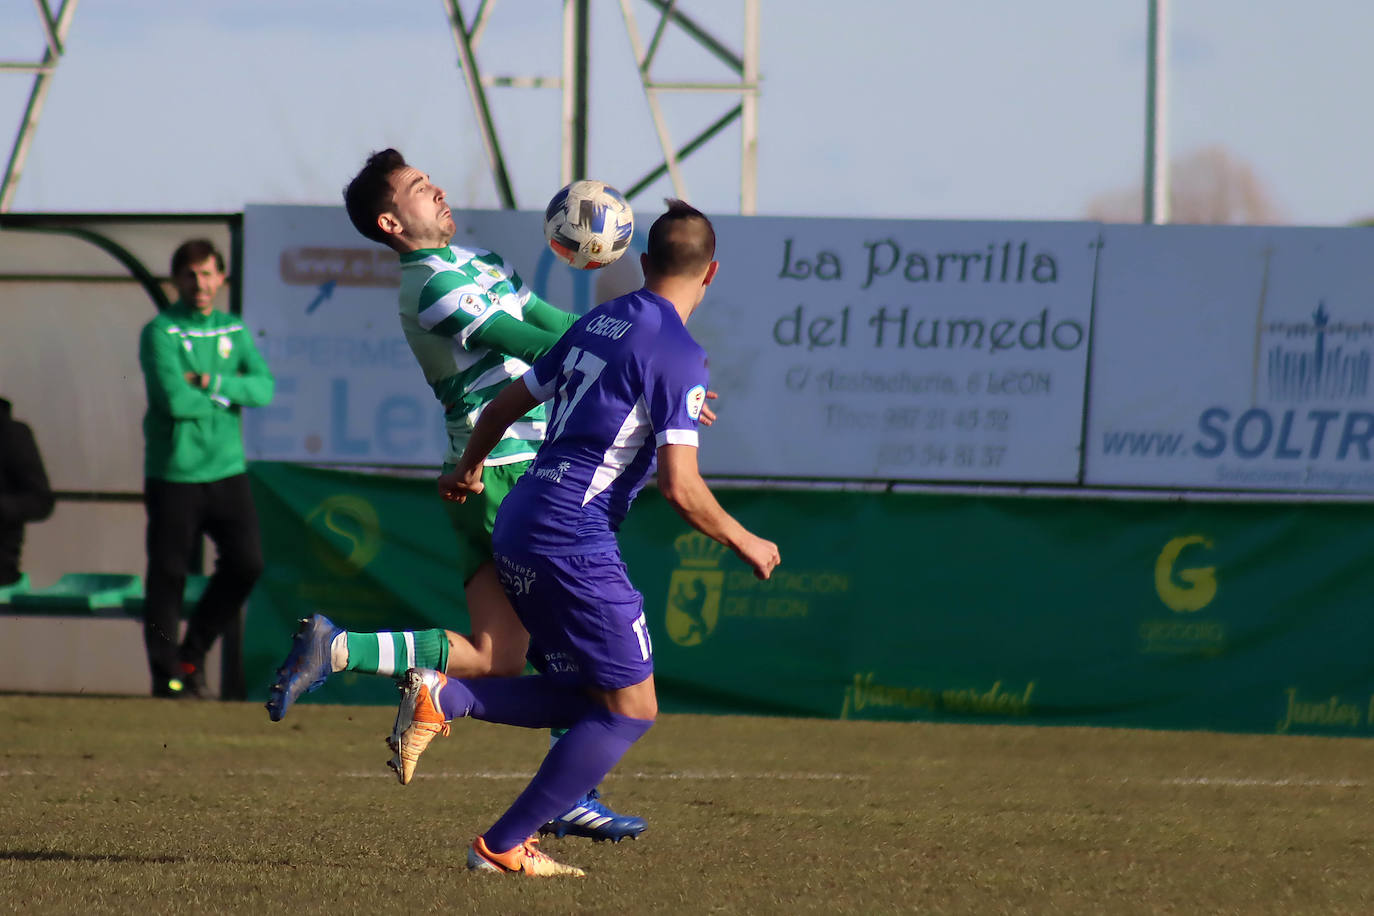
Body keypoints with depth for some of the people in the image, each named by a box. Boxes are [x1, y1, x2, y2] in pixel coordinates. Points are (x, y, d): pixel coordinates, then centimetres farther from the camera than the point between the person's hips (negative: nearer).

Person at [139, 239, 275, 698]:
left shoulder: (234, 330, 11)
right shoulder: (160, 333, -5)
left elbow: (264, 387, -3)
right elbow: (174, 400, -18)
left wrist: (212, 382, -15)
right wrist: (227, 396, -6)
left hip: (226, 470, 4)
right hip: (173, 475, -4)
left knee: (246, 562, -4)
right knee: (168, 574, -1)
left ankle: (193, 654, 14)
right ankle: (167, 674, 9)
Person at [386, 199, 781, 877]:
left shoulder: (598, 323, 13)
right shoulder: (679, 356, -11)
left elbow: (507, 403, 22)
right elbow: (680, 487, -17)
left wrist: (468, 470, 40)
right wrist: (746, 544, -1)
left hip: (516, 531, 8)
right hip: (574, 544, -8)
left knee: (590, 694, 16)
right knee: (630, 710, 1)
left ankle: (443, 698, 0)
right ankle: (503, 846, 0)